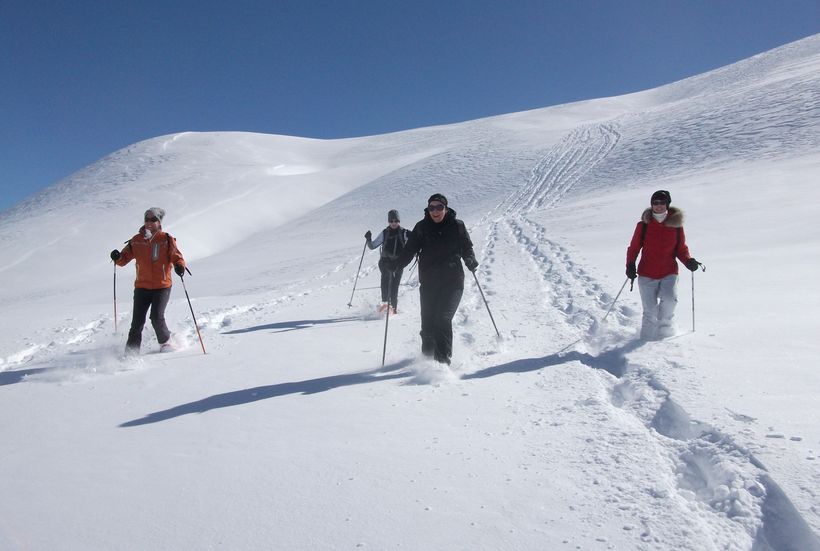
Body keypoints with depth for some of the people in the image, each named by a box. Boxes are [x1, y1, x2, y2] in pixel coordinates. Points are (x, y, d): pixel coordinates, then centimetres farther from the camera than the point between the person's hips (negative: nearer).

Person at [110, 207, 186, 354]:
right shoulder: (136, 240, 8)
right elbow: (125, 258, 12)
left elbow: (176, 256, -5)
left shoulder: (166, 239, 0)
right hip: (142, 287, 3)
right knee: (137, 321, -2)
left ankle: (165, 342, 13)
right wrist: (117, 257, -10)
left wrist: (179, 266, -27)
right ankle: (131, 349, 11)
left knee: (157, 317, -13)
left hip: (162, 287, -3)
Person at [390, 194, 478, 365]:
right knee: (428, 322, 2)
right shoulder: (422, 228, 5)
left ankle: (443, 360, -12)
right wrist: (395, 265, -11)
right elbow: (409, 250, 4)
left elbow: (467, 247, 10)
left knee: (443, 319, -16)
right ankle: (427, 356, 25)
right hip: (428, 282, 2)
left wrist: (470, 260, -10)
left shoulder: (457, 226, 3)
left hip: (452, 281, -2)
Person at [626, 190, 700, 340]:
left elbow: (681, 249, 11)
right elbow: (634, 248, 7)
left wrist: (689, 261, -8)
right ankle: (647, 339, 15)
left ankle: (665, 327, 4)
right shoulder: (643, 225, 1)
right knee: (650, 311, -3)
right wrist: (630, 265, -7)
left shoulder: (676, 225, 3)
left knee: (670, 299, -24)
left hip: (669, 273, 0)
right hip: (647, 274, 0)